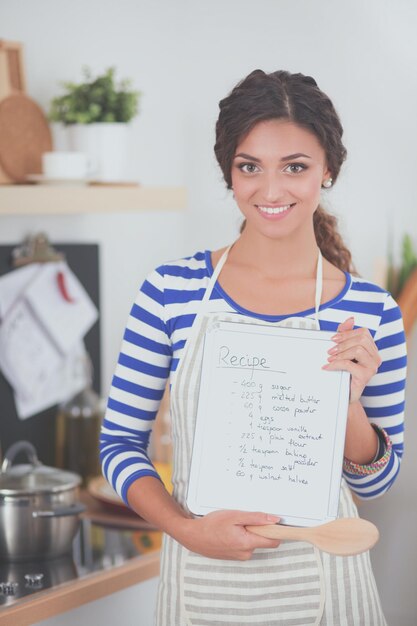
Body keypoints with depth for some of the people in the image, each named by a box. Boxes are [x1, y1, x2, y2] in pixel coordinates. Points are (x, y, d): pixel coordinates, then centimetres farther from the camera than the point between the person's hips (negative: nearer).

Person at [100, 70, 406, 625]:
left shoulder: (372, 313, -6)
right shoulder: (171, 292, -7)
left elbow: (374, 483, 1)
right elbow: (121, 440, -2)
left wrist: (349, 402, -17)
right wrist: (186, 528, -16)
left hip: (319, 579, 0)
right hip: (202, 577, 0)